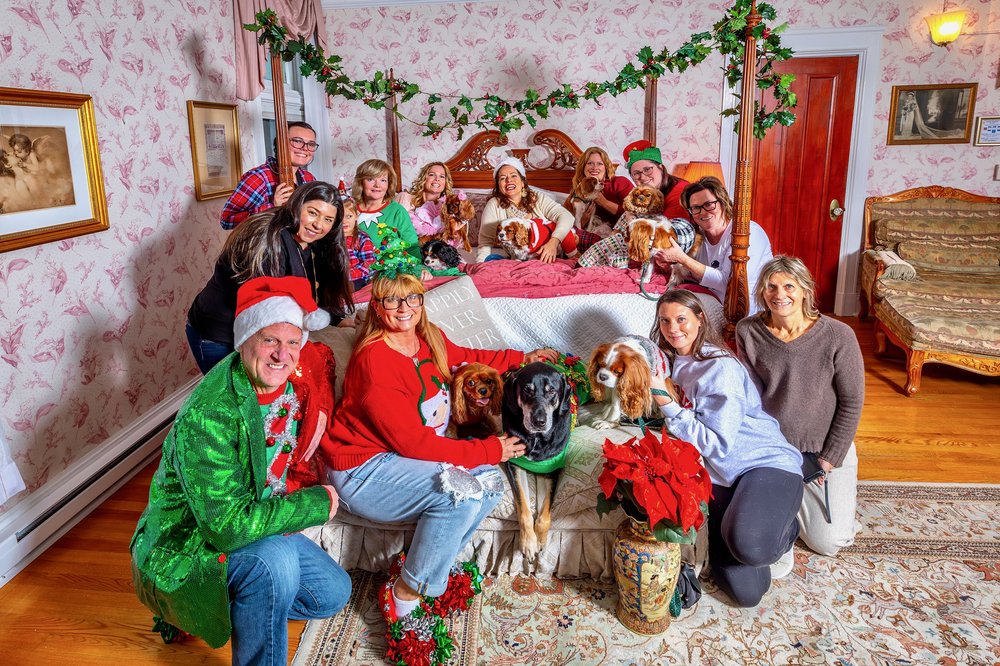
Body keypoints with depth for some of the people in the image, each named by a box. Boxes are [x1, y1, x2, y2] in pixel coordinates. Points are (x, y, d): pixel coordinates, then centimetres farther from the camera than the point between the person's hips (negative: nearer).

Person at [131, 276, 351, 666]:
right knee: (276, 559, -34)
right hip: (187, 549, -8)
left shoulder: (298, 379, -10)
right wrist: (315, 503, -25)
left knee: (333, 593, 6)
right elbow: (228, 527, -35)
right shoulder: (208, 417, -32)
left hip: (257, 527, 8)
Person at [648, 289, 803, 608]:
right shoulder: (675, 363, 9)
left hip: (767, 462, -5)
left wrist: (666, 402, -20)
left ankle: (784, 531, 0)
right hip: (719, 476, 5)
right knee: (746, 592, -13)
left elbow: (717, 443, -19)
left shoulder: (719, 367, -15)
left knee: (747, 545, -36)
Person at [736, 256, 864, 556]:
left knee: (827, 543, -4)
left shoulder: (838, 335, -17)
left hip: (827, 449, -2)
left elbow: (851, 403, -10)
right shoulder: (748, 332, -11)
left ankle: (843, 489, 26)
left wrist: (828, 461, -10)